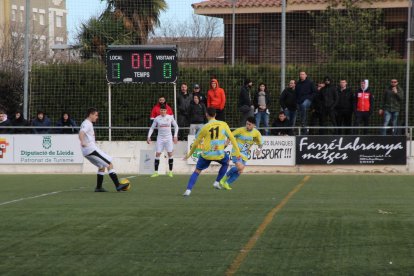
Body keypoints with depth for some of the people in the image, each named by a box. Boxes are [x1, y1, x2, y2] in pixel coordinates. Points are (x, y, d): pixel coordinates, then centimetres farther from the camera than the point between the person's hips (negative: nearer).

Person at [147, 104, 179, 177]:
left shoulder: (170, 117, 0)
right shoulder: (157, 119, 0)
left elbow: (176, 126, 10)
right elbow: (152, 128, 7)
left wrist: (175, 136, 3)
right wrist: (149, 136, -4)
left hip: (168, 138, 0)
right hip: (160, 138, 0)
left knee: (170, 154, -5)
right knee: (157, 154, -5)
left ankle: (170, 172, 5)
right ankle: (156, 172, 0)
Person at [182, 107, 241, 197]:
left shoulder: (205, 127, -2)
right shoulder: (223, 124, 0)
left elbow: (196, 143, 4)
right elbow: (231, 138, 1)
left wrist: (189, 154, 17)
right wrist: (237, 151, 7)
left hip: (206, 155, -1)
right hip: (219, 154, 1)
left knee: (197, 171, 11)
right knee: (226, 162, 32)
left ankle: (188, 190, -4)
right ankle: (217, 182, 25)